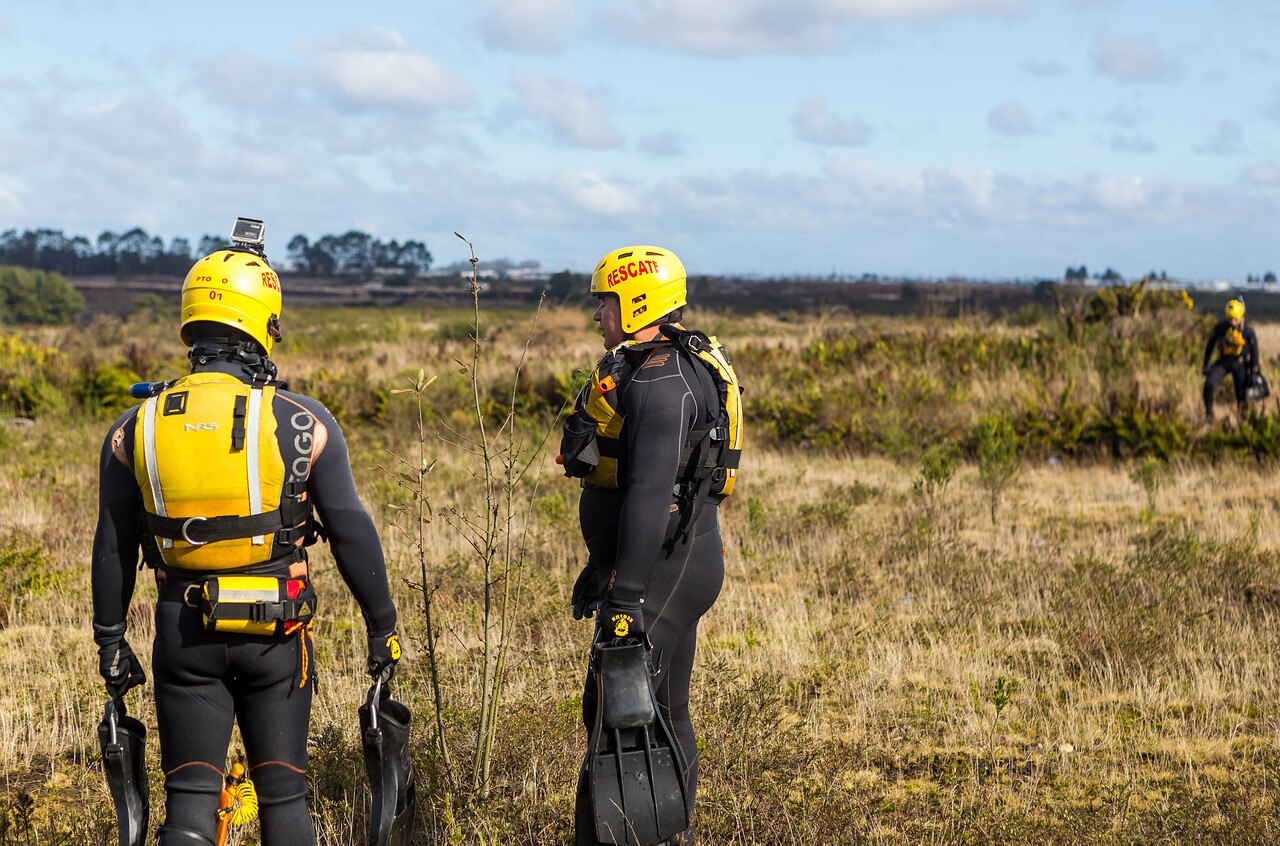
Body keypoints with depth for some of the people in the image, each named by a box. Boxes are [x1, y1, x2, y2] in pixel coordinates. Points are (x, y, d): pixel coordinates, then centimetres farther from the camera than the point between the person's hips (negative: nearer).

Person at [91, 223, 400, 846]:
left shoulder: (136, 429, 0)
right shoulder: (302, 423, -7)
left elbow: (113, 548, 6)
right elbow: (351, 533, -5)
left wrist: (110, 641, 16)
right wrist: (382, 625, 6)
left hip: (184, 632, 1)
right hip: (276, 633, -1)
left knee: (190, 796, 6)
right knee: (283, 794, 11)